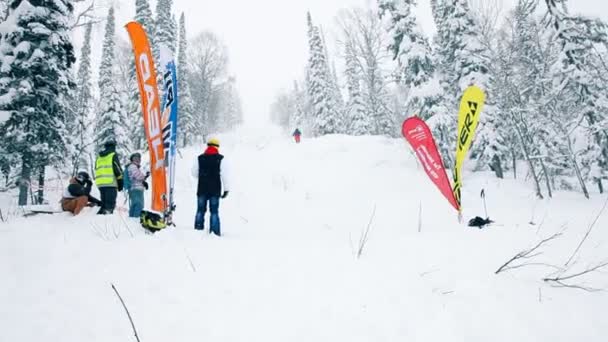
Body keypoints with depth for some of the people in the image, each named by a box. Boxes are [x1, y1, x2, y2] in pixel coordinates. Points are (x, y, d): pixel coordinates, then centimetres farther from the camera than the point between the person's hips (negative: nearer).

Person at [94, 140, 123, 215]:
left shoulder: (99, 157, 21)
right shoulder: (113, 155, 0)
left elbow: (96, 170, 21)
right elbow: (117, 169, -6)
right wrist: (120, 182, -1)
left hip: (100, 183, 7)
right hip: (111, 183, -7)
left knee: (104, 203, 15)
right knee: (110, 204, -9)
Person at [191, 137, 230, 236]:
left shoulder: (200, 158, 2)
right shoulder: (220, 159, -5)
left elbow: (194, 173, 8)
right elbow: (224, 175, -6)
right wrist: (226, 189, 0)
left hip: (202, 189, 2)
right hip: (215, 190, -2)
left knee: (200, 210, 10)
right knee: (214, 211, 2)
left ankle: (198, 230, 10)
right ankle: (215, 232, 1)